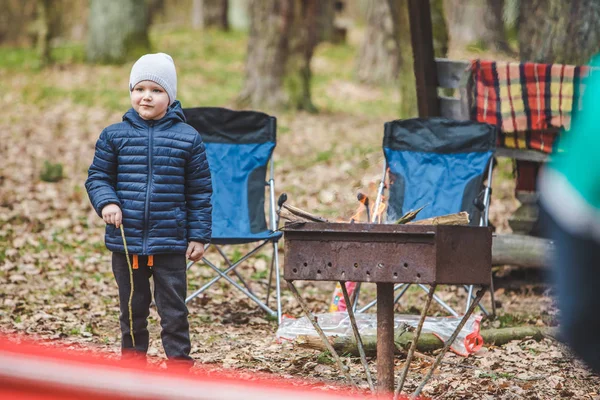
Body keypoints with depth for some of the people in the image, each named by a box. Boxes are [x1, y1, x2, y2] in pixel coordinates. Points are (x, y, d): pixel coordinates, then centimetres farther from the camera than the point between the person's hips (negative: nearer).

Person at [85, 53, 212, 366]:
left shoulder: (188, 138, -2)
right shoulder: (114, 136, 1)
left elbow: (200, 192, 1)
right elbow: (97, 177, 7)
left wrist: (199, 236, -1)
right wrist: (106, 202, -13)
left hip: (170, 244, -2)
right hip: (126, 242, 2)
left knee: (173, 312, 2)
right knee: (132, 311, 14)